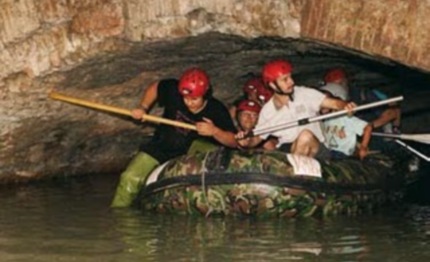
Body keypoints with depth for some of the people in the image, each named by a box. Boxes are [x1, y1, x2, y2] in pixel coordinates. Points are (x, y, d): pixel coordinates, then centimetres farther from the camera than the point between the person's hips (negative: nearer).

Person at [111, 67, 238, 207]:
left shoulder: (217, 111, -22)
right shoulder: (173, 90, -17)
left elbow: (234, 142, -22)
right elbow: (154, 88, 5)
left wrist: (214, 131, -40)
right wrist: (143, 108, -7)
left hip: (189, 156, -1)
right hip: (160, 147, 1)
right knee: (130, 178, -12)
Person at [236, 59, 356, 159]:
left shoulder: (305, 94, -1)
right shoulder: (267, 111, 6)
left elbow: (333, 103, -8)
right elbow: (257, 138, 12)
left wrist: (345, 106, -31)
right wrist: (247, 142, -11)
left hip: (315, 150, -2)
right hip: (286, 151, 2)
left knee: (306, 135, -34)